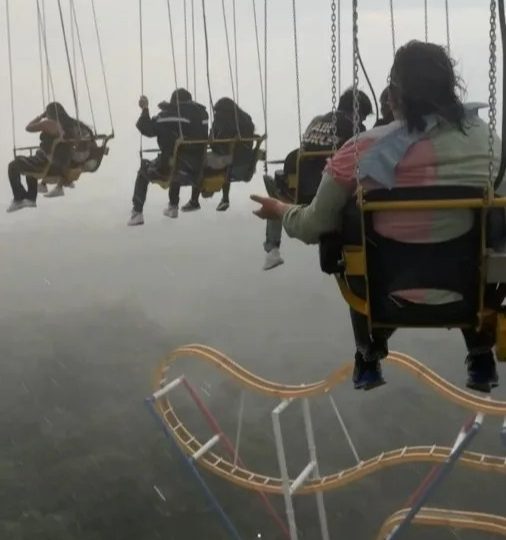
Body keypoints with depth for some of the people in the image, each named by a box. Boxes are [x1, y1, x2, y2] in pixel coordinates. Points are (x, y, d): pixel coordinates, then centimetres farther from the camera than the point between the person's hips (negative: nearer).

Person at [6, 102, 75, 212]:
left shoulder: (49, 124, -17)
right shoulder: (70, 124, 3)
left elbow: (29, 127, -4)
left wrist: (41, 116, 6)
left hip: (46, 165, -8)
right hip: (62, 166, 8)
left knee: (13, 166, 11)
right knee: (30, 163, 35)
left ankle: (18, 199, 14)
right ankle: (31, 198, 36)